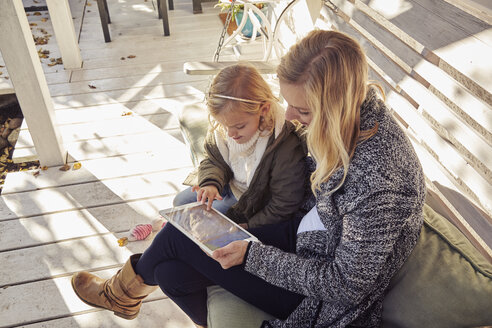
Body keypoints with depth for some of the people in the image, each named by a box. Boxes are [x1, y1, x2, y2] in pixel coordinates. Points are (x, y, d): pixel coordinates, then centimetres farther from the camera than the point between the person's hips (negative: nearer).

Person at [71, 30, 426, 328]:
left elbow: (346, 285, -24)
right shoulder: (357, 105, -10)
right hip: (305, 236, 7)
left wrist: (251, 255, -20)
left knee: (178, 237, -4)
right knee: (172, 272, 0)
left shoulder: (378, 177, -35)